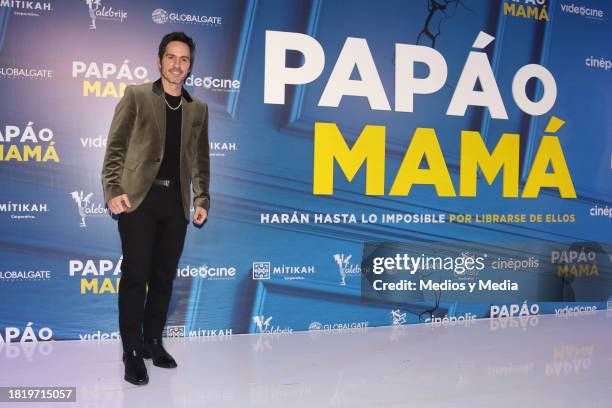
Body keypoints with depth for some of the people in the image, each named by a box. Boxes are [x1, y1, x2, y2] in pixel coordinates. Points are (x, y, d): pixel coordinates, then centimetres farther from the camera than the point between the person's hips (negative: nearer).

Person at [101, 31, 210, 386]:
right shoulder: (136, 96, 6)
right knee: (136, 276, -2)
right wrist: (113, 190, -11)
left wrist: (203, 200, 6)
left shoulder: (198, 108, 15)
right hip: (139, 198, -3)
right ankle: (132, 352, 8)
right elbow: (115, 147, 0)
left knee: (164, 277, 8)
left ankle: (153, 342, 22)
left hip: (176, 202, 3)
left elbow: (201, 158, 16)